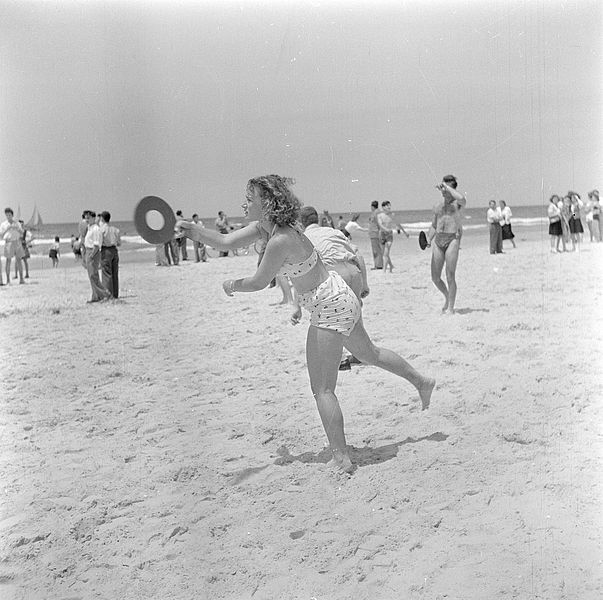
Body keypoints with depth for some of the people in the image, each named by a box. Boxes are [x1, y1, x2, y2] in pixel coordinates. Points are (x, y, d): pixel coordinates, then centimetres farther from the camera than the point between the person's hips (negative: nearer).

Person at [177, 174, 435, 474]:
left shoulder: (281, 241, -28)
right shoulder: (264, 227, -1)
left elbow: (258, 283, -18)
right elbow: (226, 241, 1)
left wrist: (232, 285, 1)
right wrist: (193, 230, -13)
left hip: (330, 307, -10)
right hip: (339, 297, 10)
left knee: (322, 389, -3)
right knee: (369, 353, 31)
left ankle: (342, 460, 2)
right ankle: (421, 381, 51)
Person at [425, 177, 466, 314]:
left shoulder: (457, 204, 1)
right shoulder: (437, 207, 19)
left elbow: (462, 199, -24)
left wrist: (447, 187, -14)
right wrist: (428, 240, 7)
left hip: (452, 240, -6)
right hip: (438, 240, 6)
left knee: (450, 277, -8)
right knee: (435, 278, 4)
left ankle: (451, 309, 0)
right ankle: (447, 296, 30)